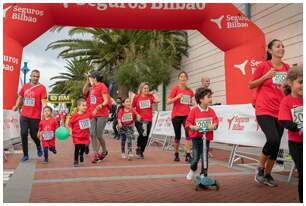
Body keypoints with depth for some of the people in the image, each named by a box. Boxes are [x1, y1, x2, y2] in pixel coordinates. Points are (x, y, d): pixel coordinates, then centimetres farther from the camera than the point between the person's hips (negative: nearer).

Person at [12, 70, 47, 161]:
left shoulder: (42, 88, -6)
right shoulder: (25, 86, 7)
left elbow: (43, 101, -13)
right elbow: (20, 96, 23)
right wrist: (16, 106, 23)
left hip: (35, 116, -4)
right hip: (24, 115, 4)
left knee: (33, 135, 5)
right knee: (23, 134, 0)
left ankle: (39, 147, 38)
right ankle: (25, 155, 13)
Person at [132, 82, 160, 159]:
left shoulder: (150, 97, 3)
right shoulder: (136, 97, 1)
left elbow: (158, 100, -15)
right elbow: (132, 107, 9)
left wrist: (153, 93, -4)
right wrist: (137, 114, -4)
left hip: (148, 120, 3)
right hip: (139, 120, -2)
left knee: (146, 137, 5)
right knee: (142, 134, -20)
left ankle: (141, 152, 25)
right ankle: (138, 150, 4)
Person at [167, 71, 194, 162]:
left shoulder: (190, 91, 9)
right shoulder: (175, 88, -1)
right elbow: (168, 102, -7)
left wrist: (192, 104, 6)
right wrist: (177, 97, -19)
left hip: (187, 115, 2)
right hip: (176, 115, -2)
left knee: (188, 133, -17)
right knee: (177, 136, 6)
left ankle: (188, 155, -14)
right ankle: (176, 154, 26)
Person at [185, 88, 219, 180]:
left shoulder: (211, 111, 1)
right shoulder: (194, 110, -10)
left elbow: (216, 120, 1)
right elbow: (188, 122, -6)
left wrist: (213, 125, -19)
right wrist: (193, 127, -24)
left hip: (207, 137, 3)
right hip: (196, 137, -3)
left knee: (204, 157, 7)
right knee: (196, 157, -1)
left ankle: (204, 174, 21)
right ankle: (192, 170, 29)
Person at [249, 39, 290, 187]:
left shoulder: (287, 68, 9)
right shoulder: (263, 66, -4)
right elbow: (250, 85, 0)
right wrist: (265, 76, -13)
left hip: (280, 111, 5)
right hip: (264, 110, -5)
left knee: (276, 144, 6)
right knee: (273, 140, -21)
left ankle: (267, 174, 24)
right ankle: (260, 168, 4)